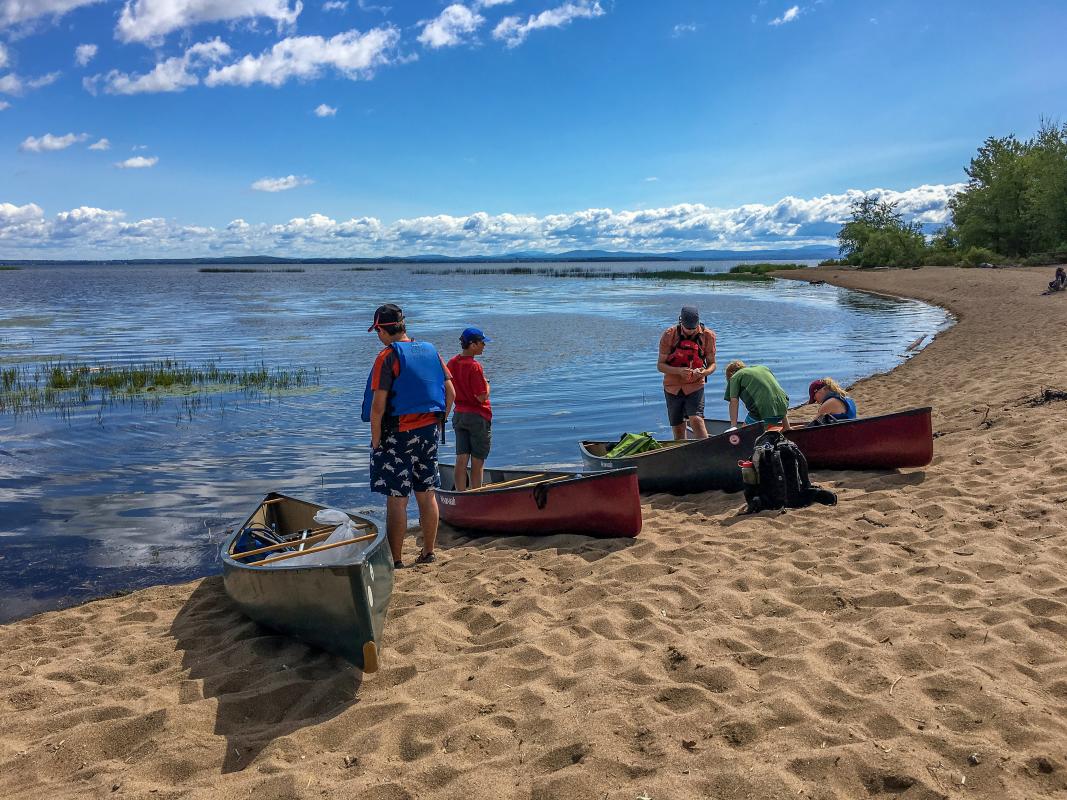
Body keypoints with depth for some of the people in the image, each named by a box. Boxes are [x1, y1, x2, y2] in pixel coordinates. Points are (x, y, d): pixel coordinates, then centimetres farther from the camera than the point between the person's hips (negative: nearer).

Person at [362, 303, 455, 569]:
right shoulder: (430, 351, 8)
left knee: (396, 499, 0)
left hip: (398, 434, -6)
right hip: (428, 432, 6)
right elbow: (450, 393, 8)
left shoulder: (387, 357, -11)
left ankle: (396, 559, 5)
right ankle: (428, 553, 23)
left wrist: (375, 441, -9)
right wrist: (437, 424, 14)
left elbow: (378, 405, -16)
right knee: (427, 494, 13)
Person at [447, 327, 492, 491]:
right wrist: (487, 384, -2)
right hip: (478, 417, -7)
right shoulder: (474, 367, -19)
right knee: (477, 462, 3)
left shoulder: (451, 363, 4)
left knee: (461, 459, 7)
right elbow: (482, 397, -19)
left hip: (459, 415, 7)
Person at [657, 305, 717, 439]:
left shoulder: (707, 336, -5)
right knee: (677, 428, 9)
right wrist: (679, 370, -26)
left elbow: (712, 364, 3)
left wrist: (704, 372, -22)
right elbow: (660, 365, -6)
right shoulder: (669, 335, -8)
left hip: (695, 386, -1)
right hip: (672, 387, 1)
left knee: (696, 420, -22)